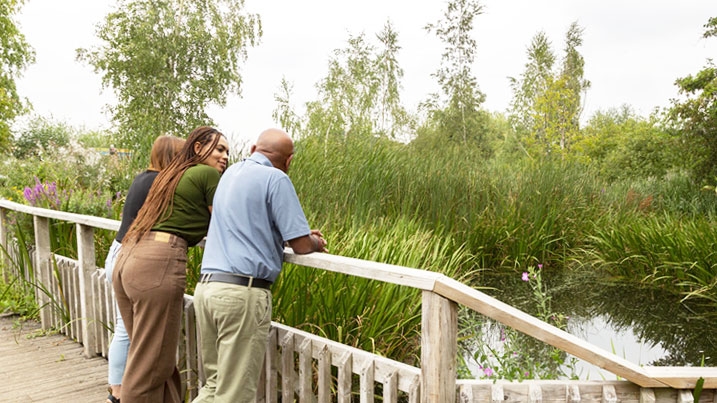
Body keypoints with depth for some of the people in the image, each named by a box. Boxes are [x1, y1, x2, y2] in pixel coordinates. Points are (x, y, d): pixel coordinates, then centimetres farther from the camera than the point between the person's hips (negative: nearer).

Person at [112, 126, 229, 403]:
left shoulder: (173, 173, 25)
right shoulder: (208, 174, 0)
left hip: (129, 258, 9)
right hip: (157, 263, -9)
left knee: (146, 358, 16)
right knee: (150, 366, 3)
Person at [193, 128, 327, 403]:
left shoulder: (231, 173, 19)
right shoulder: (275, 178, -6)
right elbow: (301, 245, -8)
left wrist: (303, 234, 28)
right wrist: (316, 243, 15)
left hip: (206, 287, 8)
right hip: (243, 292, -8)